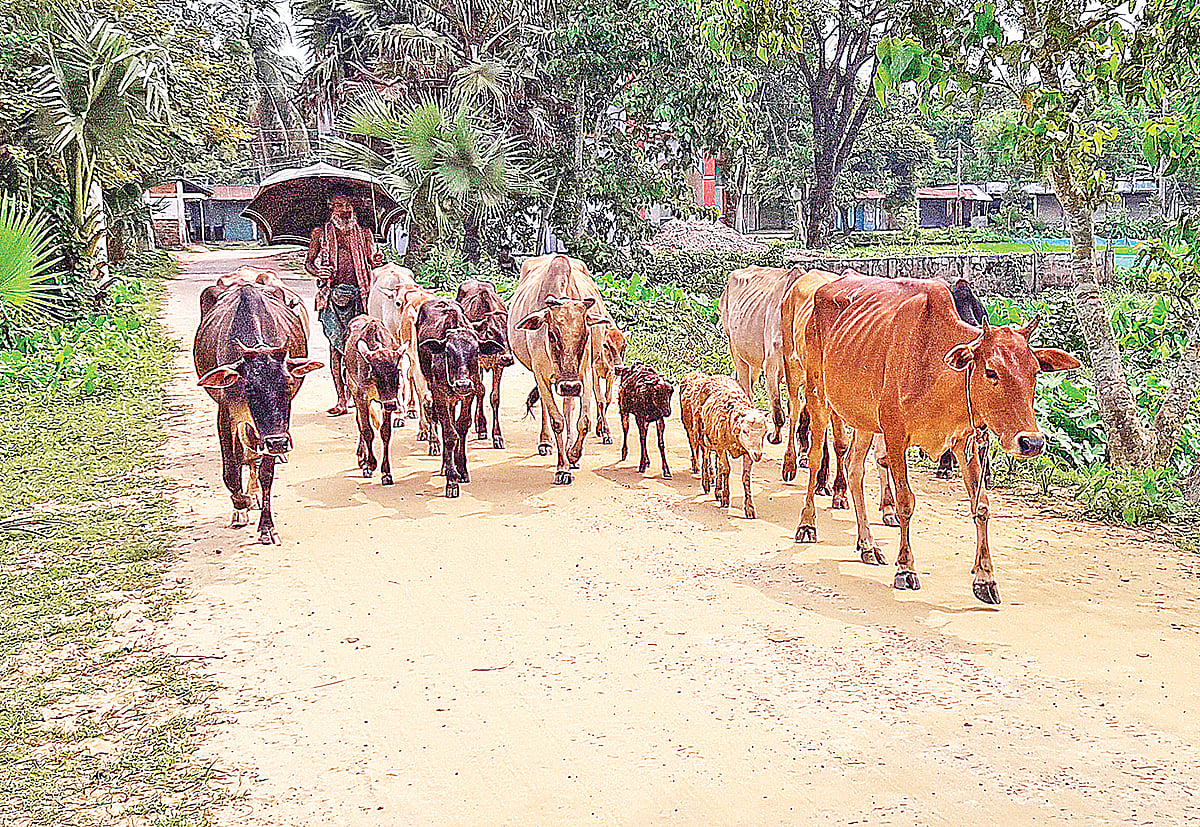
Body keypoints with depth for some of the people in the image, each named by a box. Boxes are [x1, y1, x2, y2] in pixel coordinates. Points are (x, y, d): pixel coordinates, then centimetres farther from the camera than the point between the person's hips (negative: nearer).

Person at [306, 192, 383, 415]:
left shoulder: (363, 233, 14)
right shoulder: (321, 233, 9)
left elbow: (370, 261, 16)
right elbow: (309, 262, 12)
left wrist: (376, 261, -8)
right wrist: (317, 271, -11)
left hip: (358, 294, 1)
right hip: (333, 294, -1)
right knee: (335, 346, -3)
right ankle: (341, 399, 0)